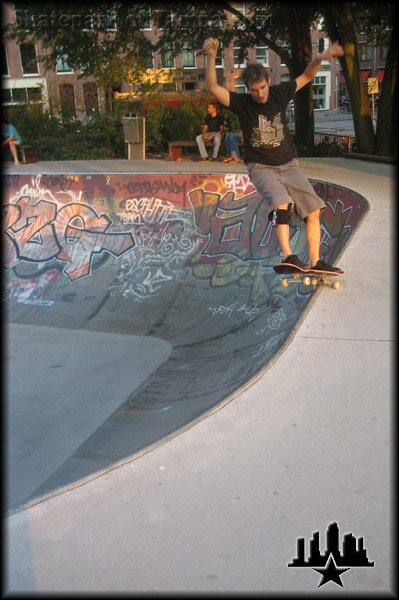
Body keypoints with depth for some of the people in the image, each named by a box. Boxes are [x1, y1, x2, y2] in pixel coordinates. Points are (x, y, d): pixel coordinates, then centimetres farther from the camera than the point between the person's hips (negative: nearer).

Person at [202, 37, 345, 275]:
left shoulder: (279, 93, 2)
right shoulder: (241, 103, -7)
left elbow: (306, 76, 13)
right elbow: (213, 88, -20)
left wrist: (320, 58, -5)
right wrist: (211, 56, -33)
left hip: (289, 164, 5)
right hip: (261, 166, -4)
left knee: (314, 210, -5)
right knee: (281, 202, -33)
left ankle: (315, 262, -1)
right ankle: (288, 256, -37)